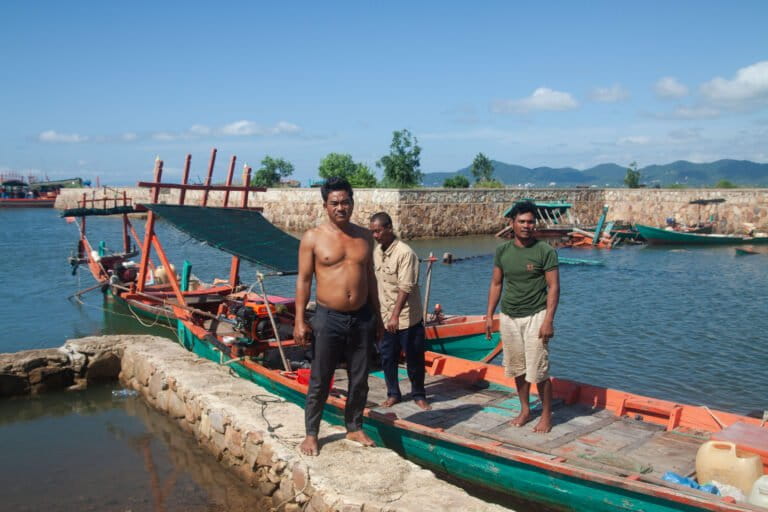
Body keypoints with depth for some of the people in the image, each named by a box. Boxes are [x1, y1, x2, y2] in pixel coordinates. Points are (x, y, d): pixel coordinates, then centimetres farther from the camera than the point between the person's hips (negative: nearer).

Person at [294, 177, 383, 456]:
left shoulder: (364, 236, 7)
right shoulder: (313, 238, -5)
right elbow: (303, 279, -5)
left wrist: (377, 316, 14)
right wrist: (300, 321, -10)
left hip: (362, 317, 4)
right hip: (329, 318, -4)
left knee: (359, 380, 13)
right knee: (319, 382, 4)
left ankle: (354, 427, 30)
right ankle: (311, 434, 19)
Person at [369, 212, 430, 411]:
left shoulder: (405, 253, -18)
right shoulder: (376, 252, 6)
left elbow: (405, 288, -23)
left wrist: (395, 315, -29)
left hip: (407, 317, -6)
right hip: (385, 318, 6)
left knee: (414, 359, 6)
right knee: (387, 358, 12)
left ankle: (419, 395, 23)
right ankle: (393, 394, 28)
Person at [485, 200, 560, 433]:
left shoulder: (545, 251, -9)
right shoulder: (502, 250, 4)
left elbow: (553, 287, -10)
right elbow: (496, 284, 11)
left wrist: (548, 320, -17)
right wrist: (489, 315, 7)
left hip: (534, 317, -4)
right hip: (508, 317, 5)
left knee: (538, 371, -4)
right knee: (517, 368, 14)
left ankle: (546, 415, 14)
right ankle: (525, 410, 30)